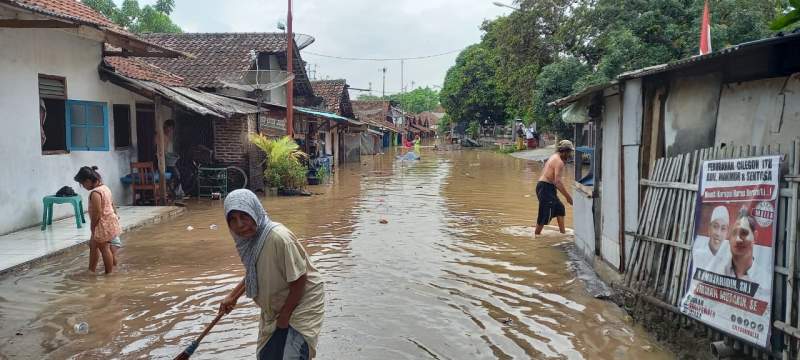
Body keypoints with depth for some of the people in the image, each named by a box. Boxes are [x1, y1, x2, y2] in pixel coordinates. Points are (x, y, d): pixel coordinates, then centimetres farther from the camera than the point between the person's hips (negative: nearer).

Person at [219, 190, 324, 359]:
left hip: (301, 303, -8)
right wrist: (232, 296, 13)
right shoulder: (249, 238, -7)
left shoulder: (279, 237, -32)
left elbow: (298, 281, -25)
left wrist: (284, 317, -16)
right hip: (276, 305, 8)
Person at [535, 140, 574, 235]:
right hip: (545, 187, -11)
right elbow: (558, 181, -24)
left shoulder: (554, 157, 15)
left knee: (560, 208, 19)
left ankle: (562, 231, 24)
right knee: (545, 214, -6)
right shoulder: (559, 162, -16)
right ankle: (537, 235, 2)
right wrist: (568, 197, -20)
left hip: (547, 187, 11)